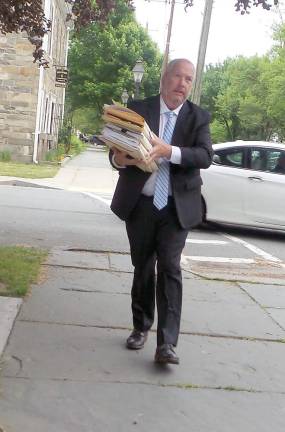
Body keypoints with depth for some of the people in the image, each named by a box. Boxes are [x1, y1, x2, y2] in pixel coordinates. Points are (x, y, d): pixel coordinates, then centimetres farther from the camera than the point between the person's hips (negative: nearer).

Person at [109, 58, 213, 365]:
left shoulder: (198, 117, 1)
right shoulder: (137, 110, 1)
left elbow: (205, 156, -14)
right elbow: (116, 150, -1)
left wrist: (170, 151, -31)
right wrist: (119, 158, -26)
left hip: (176, 207, -1)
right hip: (140, 204, 1)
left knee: (170, 269, -8)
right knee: (142, 268, 12)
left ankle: (166, 344, -7)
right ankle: (141, 327, 29)